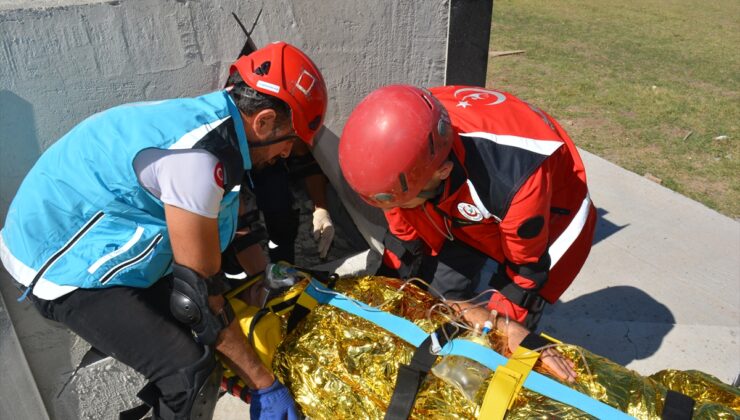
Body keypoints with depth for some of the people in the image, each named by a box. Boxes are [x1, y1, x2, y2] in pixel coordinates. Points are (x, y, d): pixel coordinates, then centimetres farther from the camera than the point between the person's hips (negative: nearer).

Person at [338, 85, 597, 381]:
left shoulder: (515, 178, -44)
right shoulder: (402, 159, -29)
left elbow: (525, 265, -23)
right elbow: (405, 232, -9)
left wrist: (506, 323, -11)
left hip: (549, 207, -4)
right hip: (464, 209, 5)